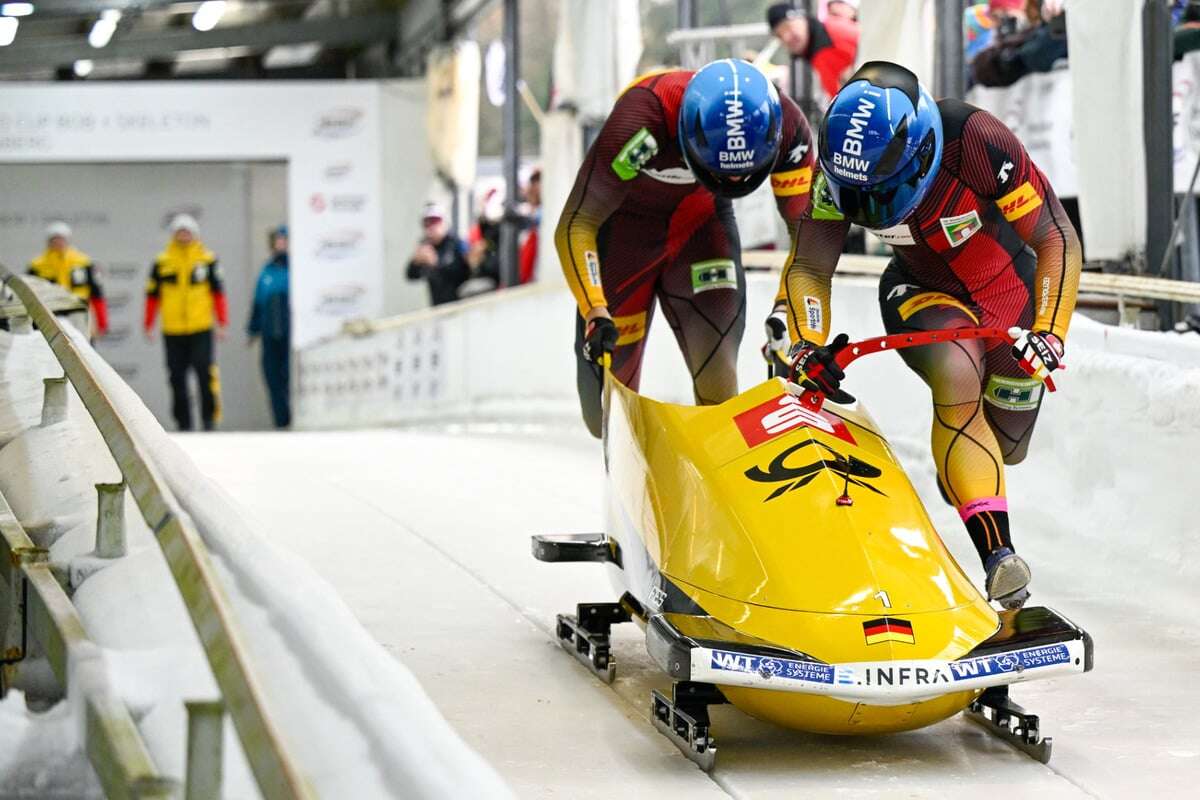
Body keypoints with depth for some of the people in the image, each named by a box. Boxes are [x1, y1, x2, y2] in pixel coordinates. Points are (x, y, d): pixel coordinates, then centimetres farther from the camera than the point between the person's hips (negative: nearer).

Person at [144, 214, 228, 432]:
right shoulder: (161, 262, 7)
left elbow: (218, 292, 6)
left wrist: (222, 323, 1)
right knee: (177, 377, 4)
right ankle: (183, 422, 11)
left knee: (205, 372, -10)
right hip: (172, 331, 2)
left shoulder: (207, 260, 4)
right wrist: (148, 325, 6)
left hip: (201, 329, -2)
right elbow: (152, 295, 9)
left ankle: (210, 417, -1)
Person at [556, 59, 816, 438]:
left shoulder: (785, 126, -27)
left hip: (701, 221, 2)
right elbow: (574, 228, -32)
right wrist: (595, 313, -45)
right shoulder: (642, 120, -39)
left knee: (718, 382, -18)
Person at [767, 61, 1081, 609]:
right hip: (921, 293, 0)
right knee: (956, 373, -34)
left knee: (1005, 450, 9)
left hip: (1011, 291, 0)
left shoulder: (978, 143, -33)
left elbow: (1059, 241, -25)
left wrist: (1048, 332, -35)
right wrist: (804, 343, -31)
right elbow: (809, 268, -14)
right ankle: (998, 555, -36)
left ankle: (955, 469, 50)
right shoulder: (840, 165, -24)